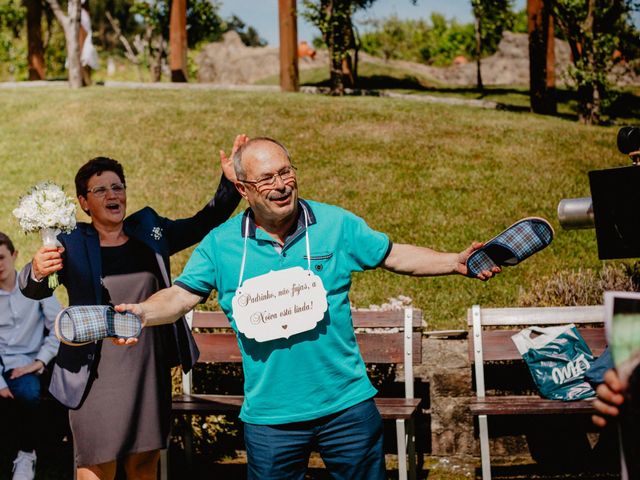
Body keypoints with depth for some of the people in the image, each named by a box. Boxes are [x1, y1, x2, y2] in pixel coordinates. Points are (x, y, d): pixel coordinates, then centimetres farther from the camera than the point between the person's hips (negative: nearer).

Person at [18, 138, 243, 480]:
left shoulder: (149, 230, 8)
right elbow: (33, 291, -10)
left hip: (150, 369, 4)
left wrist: (229, 184, 0)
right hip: (97, 374, -4)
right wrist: (37, 272, -33)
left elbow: (203, 224, 14)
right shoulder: (71, 244, -3)